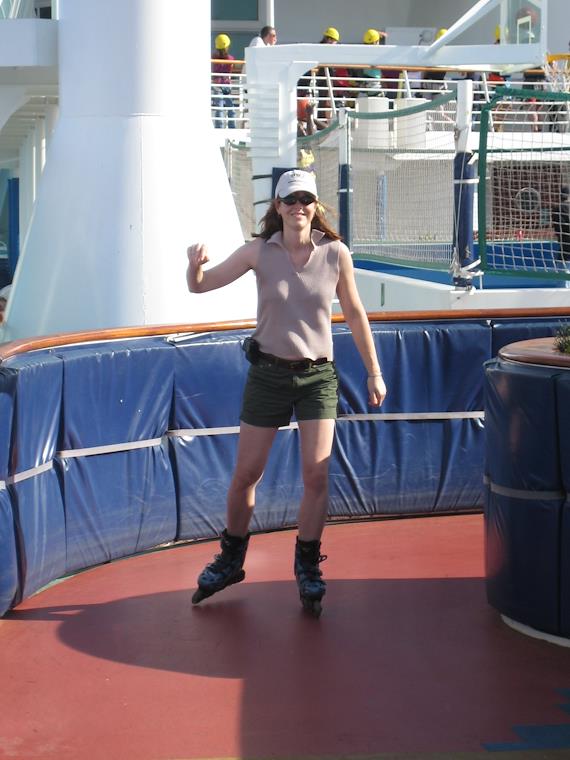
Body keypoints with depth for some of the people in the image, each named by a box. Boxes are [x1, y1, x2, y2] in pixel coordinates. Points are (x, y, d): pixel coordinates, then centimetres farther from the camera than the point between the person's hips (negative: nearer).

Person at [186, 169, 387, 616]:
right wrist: (196, 263, -24)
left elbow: (355, 315, 6)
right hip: (268, 374, 1)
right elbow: (200, 286, -1)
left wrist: (374, 372, 7)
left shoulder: (336, 254, -5)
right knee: (246, 475, 6)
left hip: (318, 376, 0)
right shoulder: (259, 253, -5)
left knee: (317, 474, -8)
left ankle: (307, 567, 12)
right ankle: (231, 561, 26)